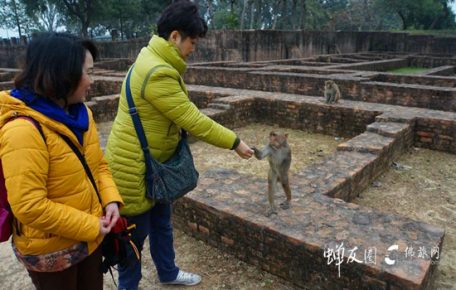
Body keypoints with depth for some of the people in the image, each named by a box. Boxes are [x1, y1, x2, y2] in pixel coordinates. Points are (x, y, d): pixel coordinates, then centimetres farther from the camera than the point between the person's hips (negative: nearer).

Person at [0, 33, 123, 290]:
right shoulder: (23, 130, -26)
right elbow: (29, 206, -27)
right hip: (50, 250, -7)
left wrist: (111, 200, -9)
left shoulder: (82, 114, -1)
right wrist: (91, 227, -20)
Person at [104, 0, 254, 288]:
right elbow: (192, 119, -25)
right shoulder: (157, 73, -28)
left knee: (161, 222, 23)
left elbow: (184, 115, 8)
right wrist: (234, 142, -15)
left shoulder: (159, 62, 7)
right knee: (136, 233, 10)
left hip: (153, 162, 10)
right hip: (133, 166, -10)